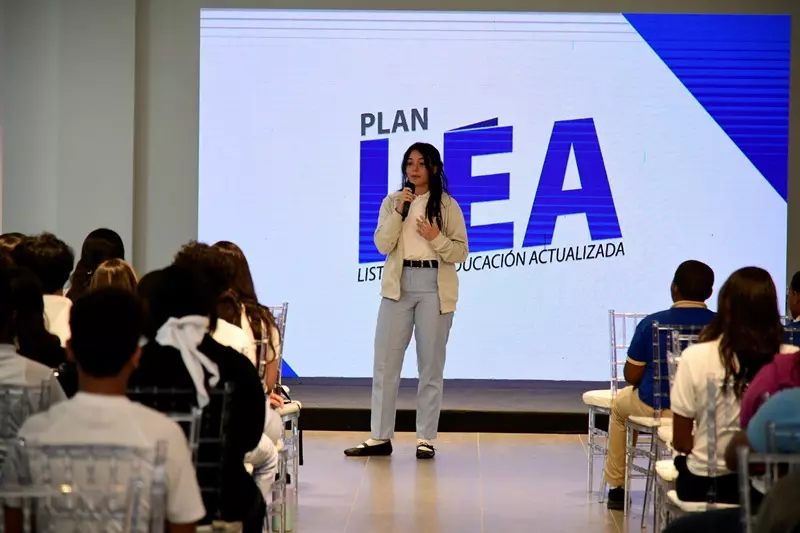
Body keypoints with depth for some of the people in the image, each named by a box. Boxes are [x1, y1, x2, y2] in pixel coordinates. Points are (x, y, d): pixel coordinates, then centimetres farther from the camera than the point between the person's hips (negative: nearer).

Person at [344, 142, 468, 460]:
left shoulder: (447, 205, 2)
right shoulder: (392, 202, 9)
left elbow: (461, 252, -1)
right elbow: (382, 245, -2)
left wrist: (436, 238, -17)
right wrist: (398, 212, -12)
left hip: (434, 288, -2)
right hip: (398, 287, 2)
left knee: (431, 365, 2)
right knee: (385, 362, 1)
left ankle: (426, 439, 8)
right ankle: (380, 437, 6)